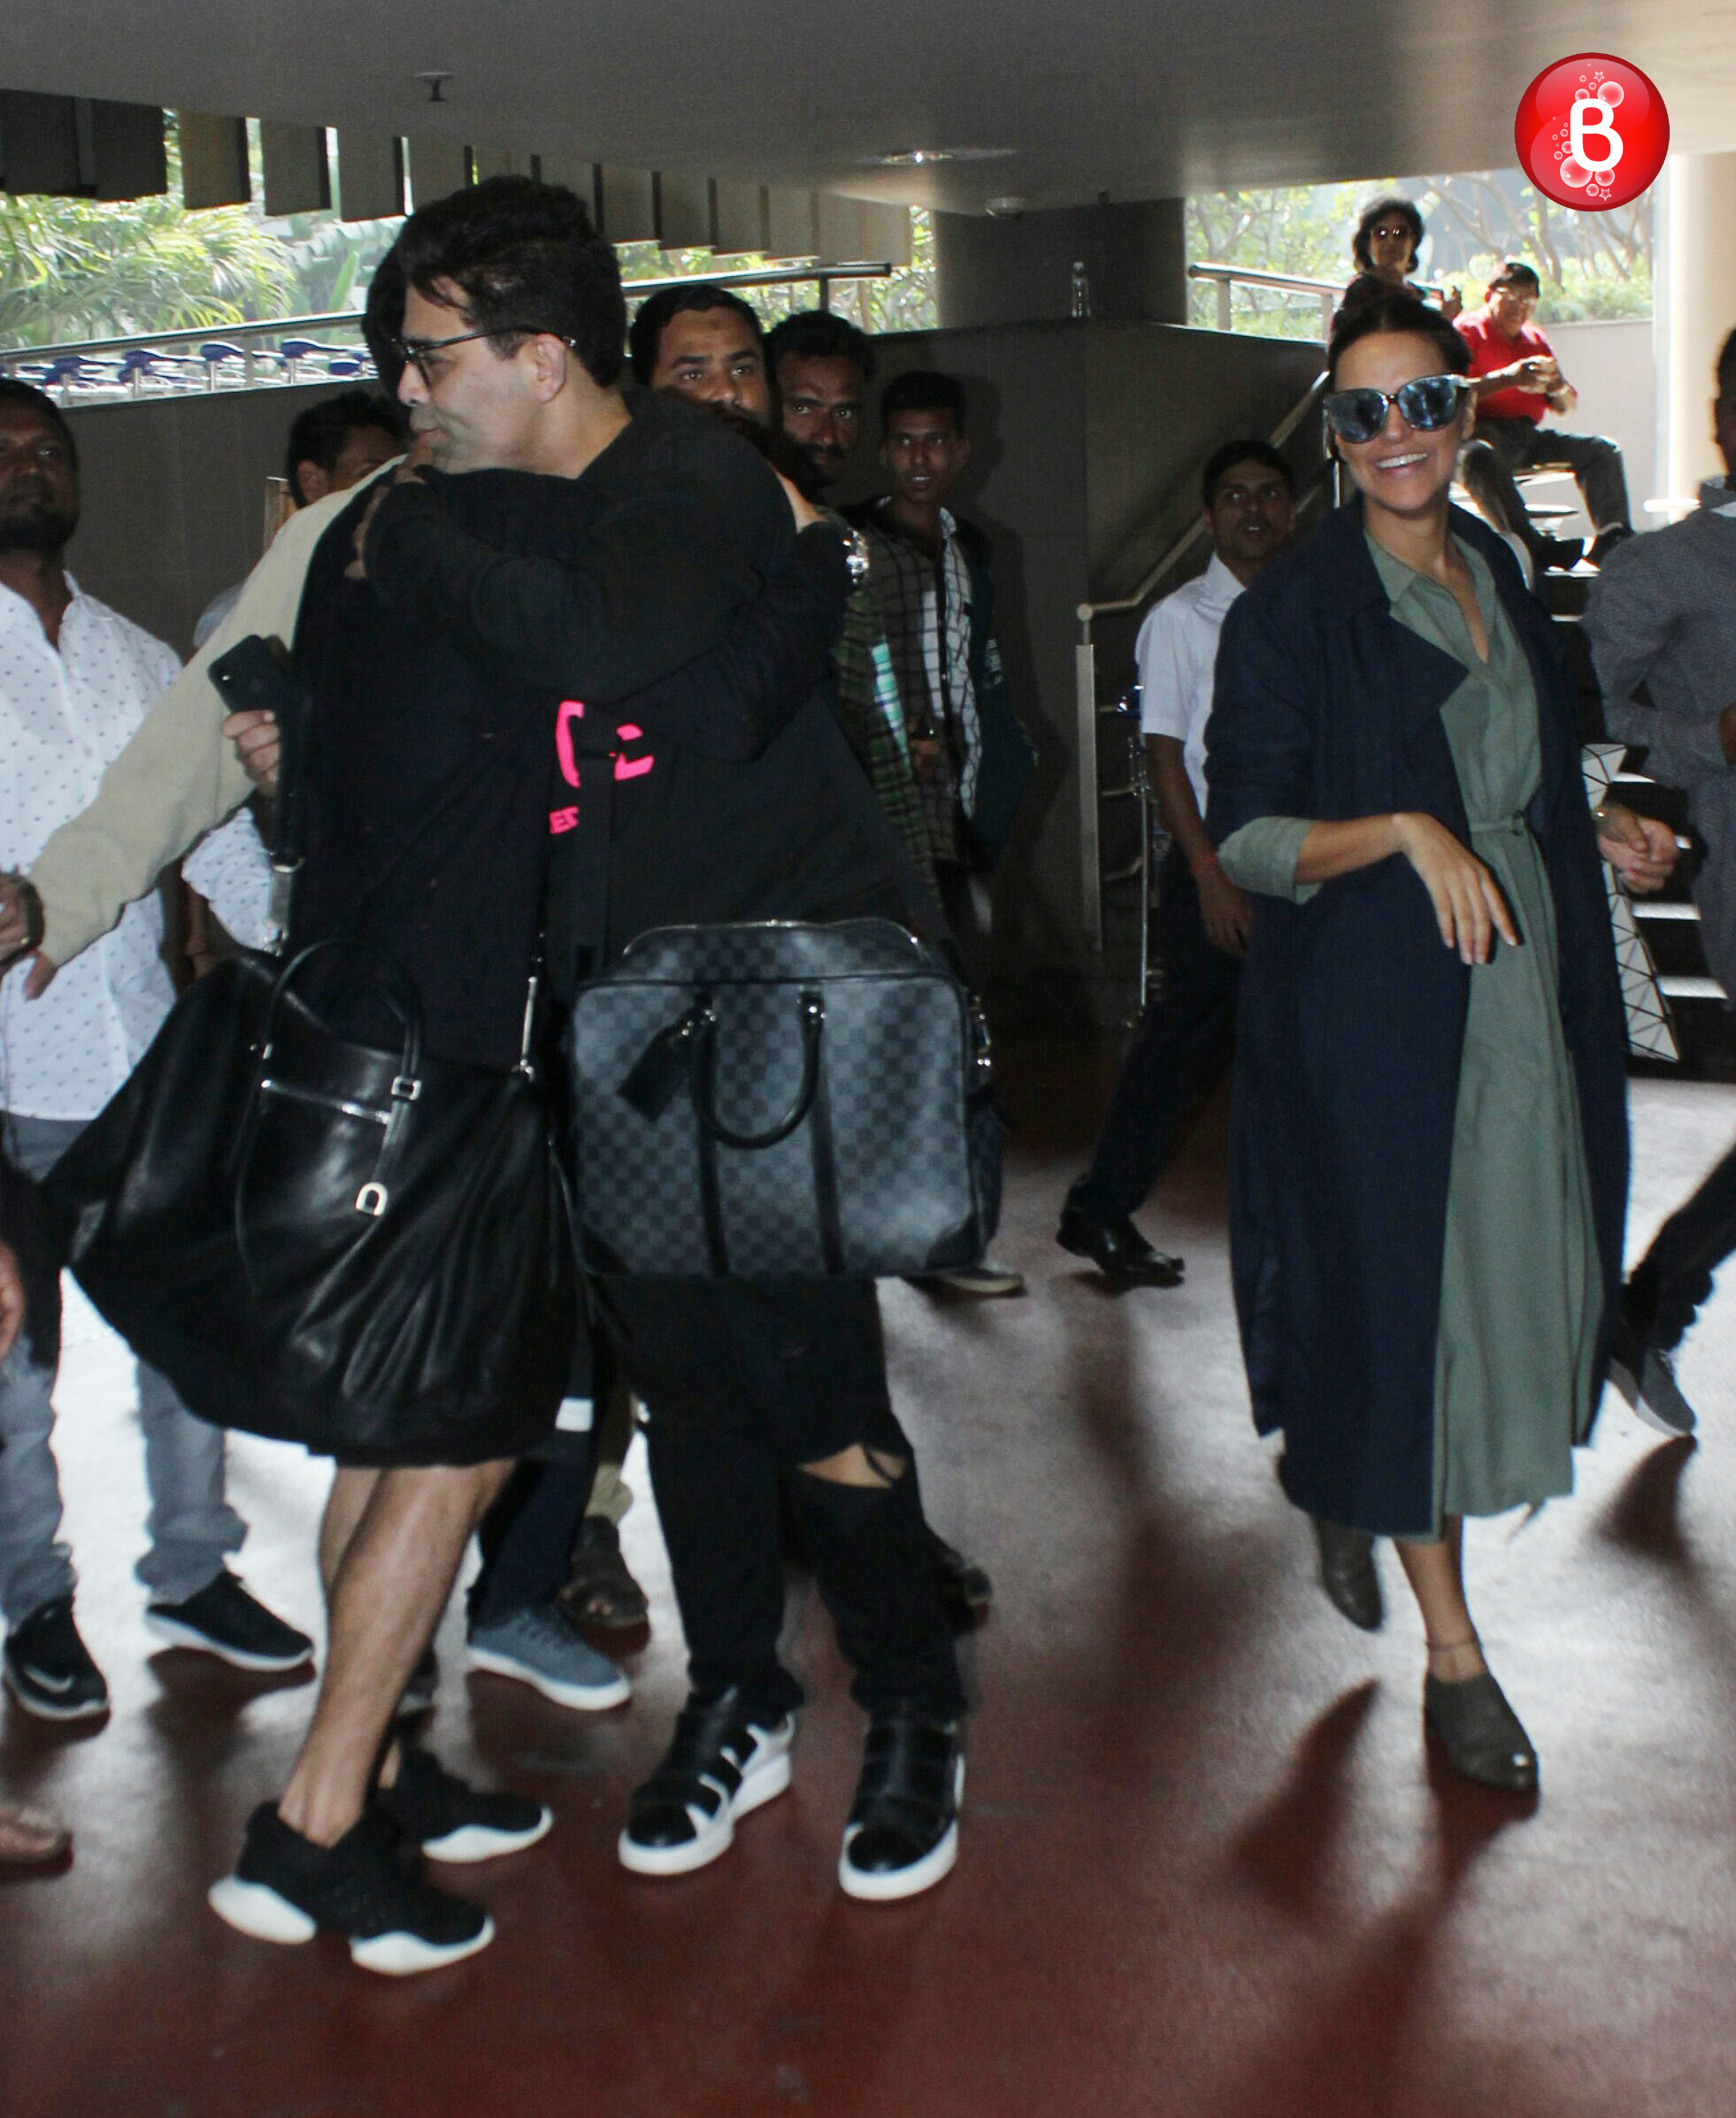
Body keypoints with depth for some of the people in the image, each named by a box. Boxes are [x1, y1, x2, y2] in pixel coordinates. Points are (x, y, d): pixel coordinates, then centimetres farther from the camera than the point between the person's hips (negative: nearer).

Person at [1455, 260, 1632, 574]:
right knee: (1478, 455, -42)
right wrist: (1507, 378, -21)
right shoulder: (1467, 331, 4)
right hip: (1485, 430, -7)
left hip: (1528, 436, 7)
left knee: (1602, 450, -7)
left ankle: (1611, 540, -25)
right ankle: (1534, 547, -53)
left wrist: (1559, 386, -1)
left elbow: (1565, 407, 24)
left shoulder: (1535, 340, 24)